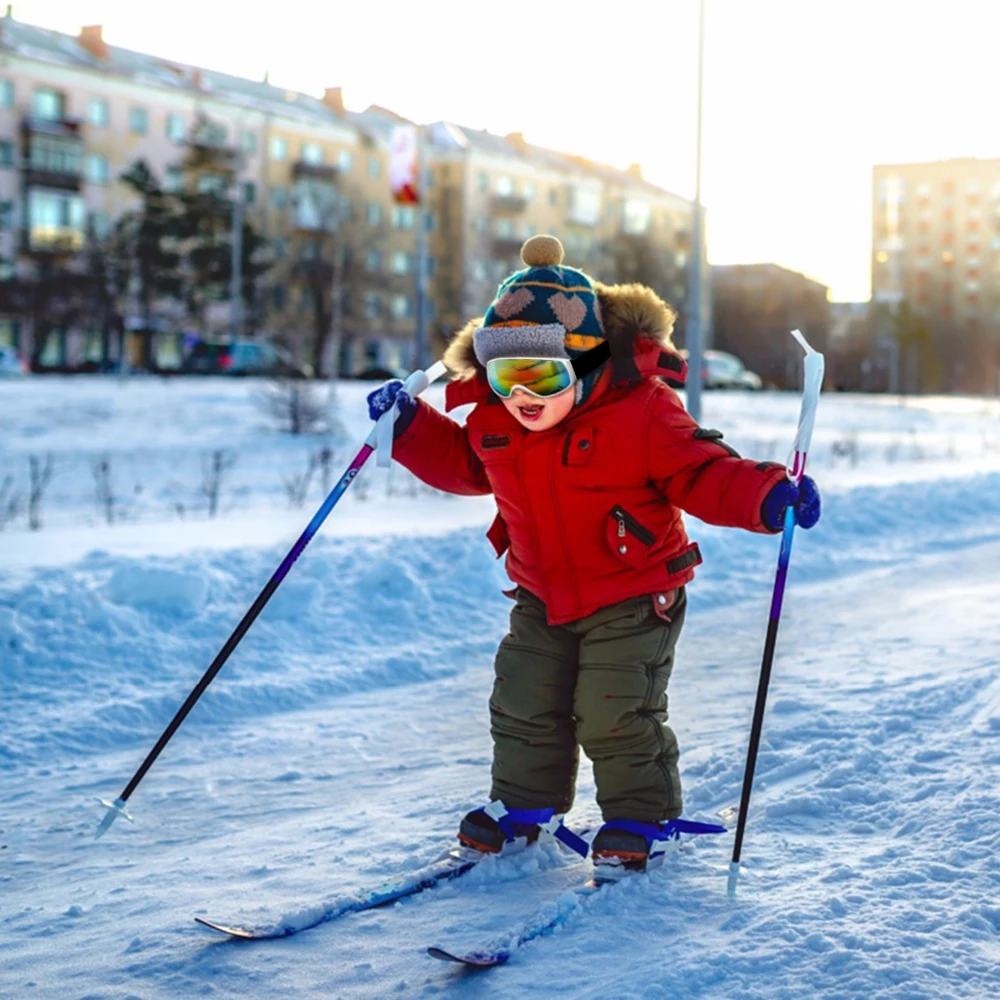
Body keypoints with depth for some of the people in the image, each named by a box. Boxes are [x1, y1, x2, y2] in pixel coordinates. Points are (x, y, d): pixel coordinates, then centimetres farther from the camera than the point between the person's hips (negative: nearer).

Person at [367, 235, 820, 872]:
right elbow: (463, 465, 16)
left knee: (613, 714, -5)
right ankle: (524, 804, 32)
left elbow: (701, 473, -17)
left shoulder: (639, 409, -20)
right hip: (544, 600, 6)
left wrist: (768, 497, -32)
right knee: (524, 706, 11)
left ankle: (640, 816, 17)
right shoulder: (492, 420, -4)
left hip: (634, 597, -5)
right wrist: (410, 425, 5)